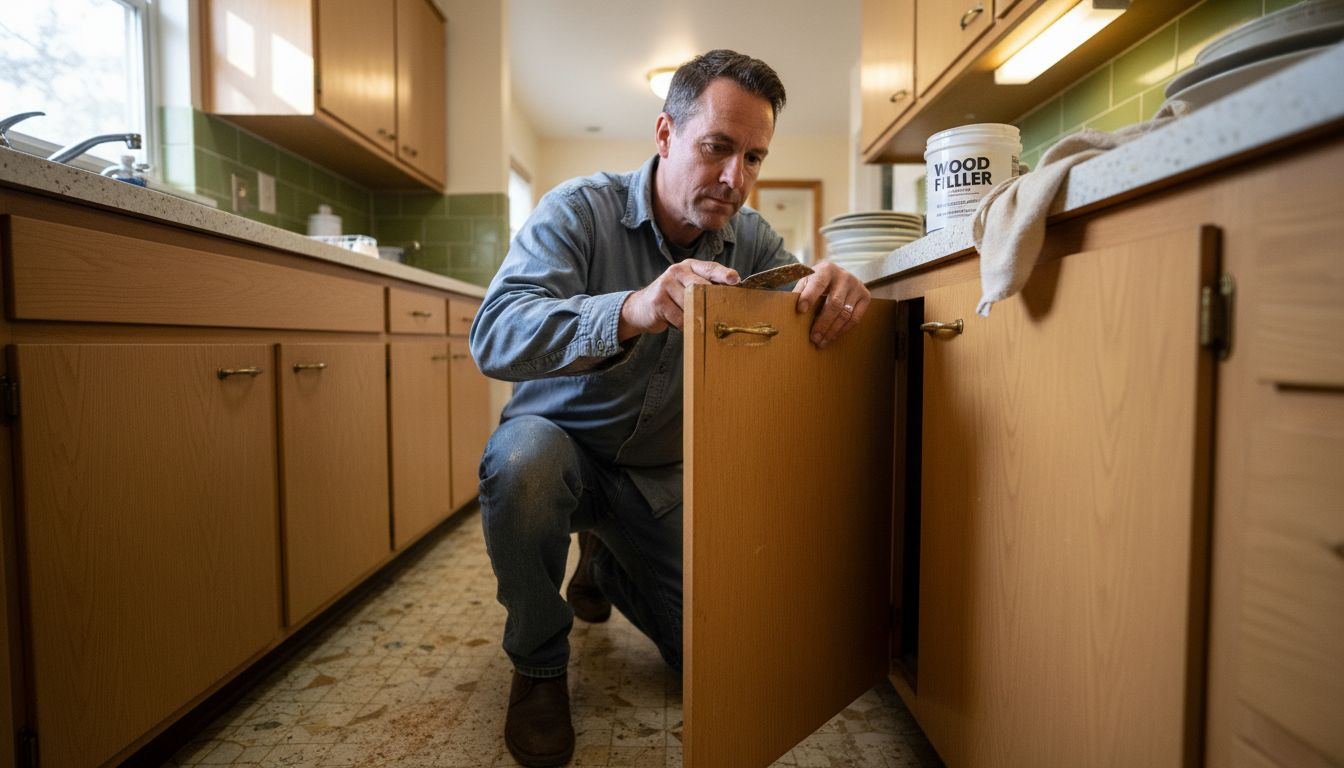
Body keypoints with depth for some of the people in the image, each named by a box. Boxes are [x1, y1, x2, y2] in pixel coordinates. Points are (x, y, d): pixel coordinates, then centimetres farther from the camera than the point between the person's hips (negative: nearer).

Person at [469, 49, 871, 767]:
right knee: (523, 460, -39)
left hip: (661, 472, 4)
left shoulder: (749, 237, -5)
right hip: (562, 442, -3)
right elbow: (493, 336, -33)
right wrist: (632, 310, -52)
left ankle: (604, 563, 34)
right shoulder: (579, 209, -19)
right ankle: (538, 663, -8)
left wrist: (834, 284, -35)